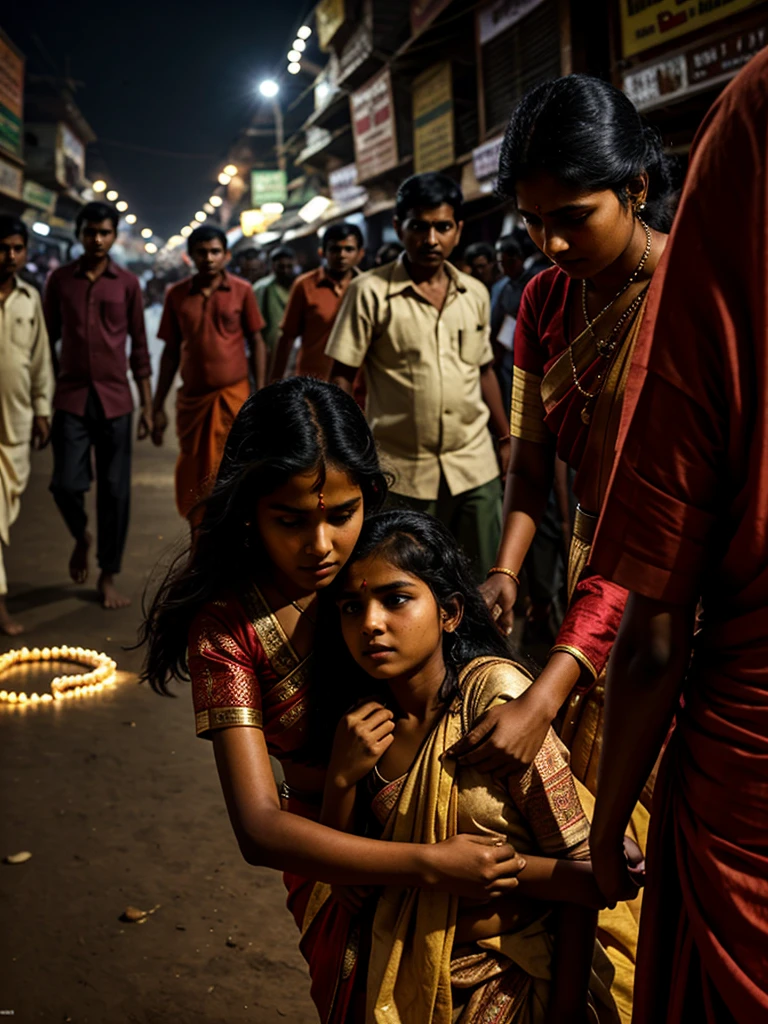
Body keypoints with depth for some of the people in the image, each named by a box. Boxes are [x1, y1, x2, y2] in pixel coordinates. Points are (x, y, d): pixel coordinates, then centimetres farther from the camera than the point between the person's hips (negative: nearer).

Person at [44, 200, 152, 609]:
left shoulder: (128, 283, 4)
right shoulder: (60, 279, 5)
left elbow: (139, 347, 7)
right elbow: (47, 340, 8)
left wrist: (147, 404, 3)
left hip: (115, 399, 0)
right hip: (71, 397, 0)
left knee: (115, 491, 2)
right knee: (66, 483, -8)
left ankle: (108, 576, 15)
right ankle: (81, 537, 24)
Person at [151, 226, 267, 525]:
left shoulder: (242, 291, 1)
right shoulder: (177, 295, 6)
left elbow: (257, 343, 4)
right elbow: (171, 352, 10)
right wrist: (158, 407, 8)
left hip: (233, 397, -3)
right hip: (192, 399, 3)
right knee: (192, 482, 8)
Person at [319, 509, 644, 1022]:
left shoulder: (494, 692, -20)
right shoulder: (365, 720, -3)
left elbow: (577, 863, -18)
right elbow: (349, 883, -1)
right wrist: (340, 780, -17)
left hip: (517, 978, -4)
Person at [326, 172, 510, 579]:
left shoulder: (475, 294, 8)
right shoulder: (371, 292, -5)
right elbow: (342, 378, -4)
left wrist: (506, 439, 18)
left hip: (475, 467, 4)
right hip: (403, 472, -3)